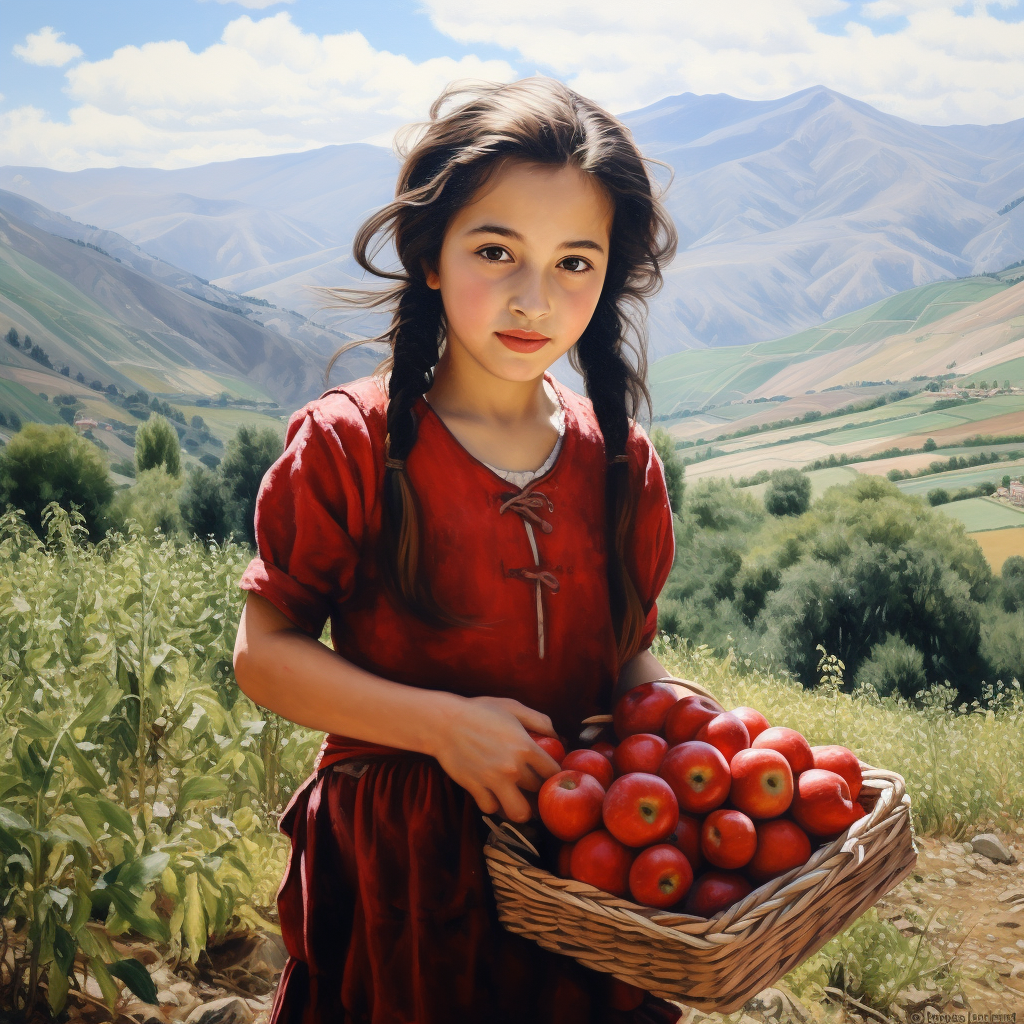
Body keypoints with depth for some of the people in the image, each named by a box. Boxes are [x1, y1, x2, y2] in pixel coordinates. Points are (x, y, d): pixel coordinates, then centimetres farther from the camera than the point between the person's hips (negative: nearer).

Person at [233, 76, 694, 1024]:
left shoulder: (623, 465, 0)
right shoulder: (346, 447, -13)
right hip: (397, 868, -3)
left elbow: (631, 653, 10)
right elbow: (265, 652, -10)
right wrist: (444, 724, -20)